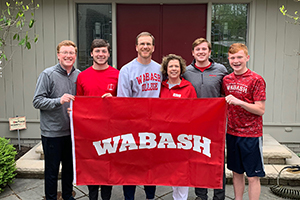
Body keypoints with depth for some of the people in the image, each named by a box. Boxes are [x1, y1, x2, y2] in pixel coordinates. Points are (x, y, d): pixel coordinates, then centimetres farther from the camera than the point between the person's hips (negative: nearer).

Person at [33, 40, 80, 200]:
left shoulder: (78, 75, 5)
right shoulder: (48, 74, -9)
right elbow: (37, 101, -13)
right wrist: (58, 101, -25)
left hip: (72, 131, 5)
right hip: (52, 131, -5)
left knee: (70, 167, 18)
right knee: (52, 169, 7)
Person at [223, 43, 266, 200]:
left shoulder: (256, 80, -10)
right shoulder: (227, 80, 6)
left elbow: (260, 110, -14)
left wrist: (239, 102, -24)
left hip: (251, 134, -5)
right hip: (232, 132, 5)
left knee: (253, 176, 3)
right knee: (236, 172, 16)